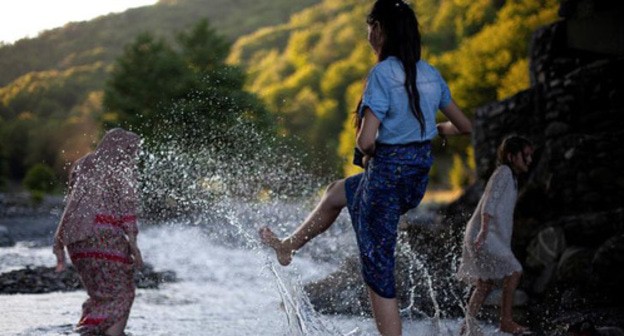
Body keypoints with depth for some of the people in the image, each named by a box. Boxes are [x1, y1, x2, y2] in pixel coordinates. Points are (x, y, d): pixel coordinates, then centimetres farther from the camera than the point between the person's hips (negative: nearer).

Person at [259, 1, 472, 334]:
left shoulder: (382, 74, -19)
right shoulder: (430, 74, 3)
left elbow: (366, 140, -24)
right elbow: (464, 126, 11)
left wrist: (368, 154, -2)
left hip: (387, 172, -8)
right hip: (419, 177, 8)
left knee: (378, 272, 1)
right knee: (336, 192, 32)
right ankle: (288, 246, 50)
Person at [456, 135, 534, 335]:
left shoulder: (511, 177, 20)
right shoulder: (504, 172, -8)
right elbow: (490, 202, -19)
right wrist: (484, 230, -29)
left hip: (492, 236, 10)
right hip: (484, 236, -10)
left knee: (485, 284, 11)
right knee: (513, 271, -15)